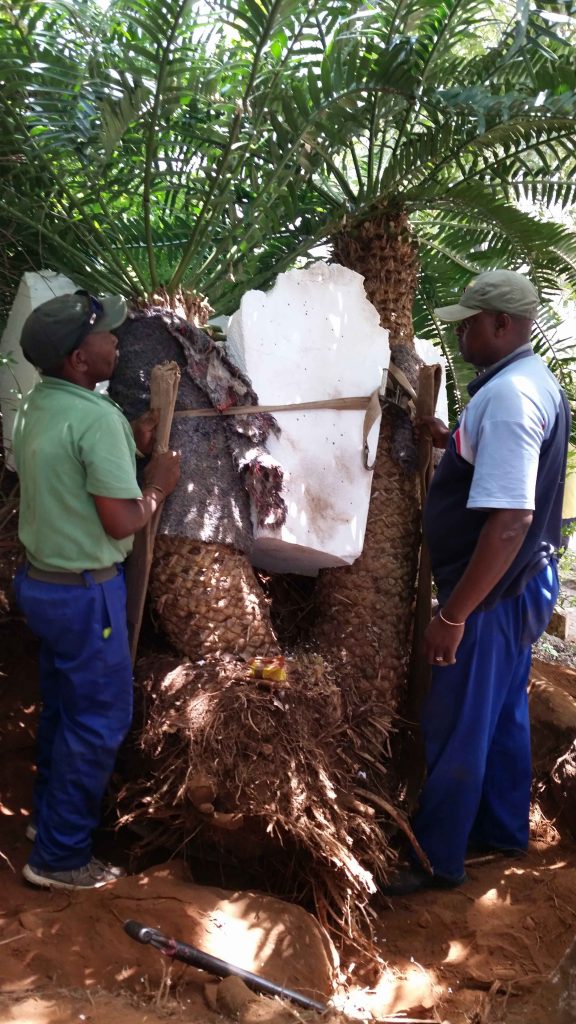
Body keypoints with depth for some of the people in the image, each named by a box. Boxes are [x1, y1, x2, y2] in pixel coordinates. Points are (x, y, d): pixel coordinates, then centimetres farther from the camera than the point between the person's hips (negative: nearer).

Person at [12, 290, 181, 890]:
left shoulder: (38, 406, 4)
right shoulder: (97, 418, -24)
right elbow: (121, 521, -23)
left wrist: (129, 447, 8)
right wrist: (158, 484, -6)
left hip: (42, 580, 9)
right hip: (83, 592, -9)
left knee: (62, 703, 23)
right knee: (99, 717, 4)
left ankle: (48, 813, 40)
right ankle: (59, 856, 15)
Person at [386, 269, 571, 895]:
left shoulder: (507, 396, -25)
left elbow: (509, 520, -31)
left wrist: (454, 615, -28)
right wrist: (456, 443, 9)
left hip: (492, 590, -10)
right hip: (521, 582, 10)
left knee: (456, 727, 4)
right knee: (502, 713, 22)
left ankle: (436, 859, 20)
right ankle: (503, 831, 39)